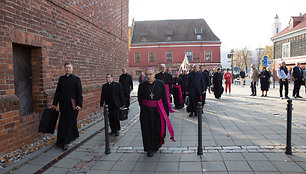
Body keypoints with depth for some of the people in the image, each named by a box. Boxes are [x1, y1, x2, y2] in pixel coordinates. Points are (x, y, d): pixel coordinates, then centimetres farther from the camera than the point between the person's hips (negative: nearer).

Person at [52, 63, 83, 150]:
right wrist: (54, 103, 8)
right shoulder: (61, 78, 10)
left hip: (73, 104, -4)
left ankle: (65, 142, 4)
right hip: (63, 104, 4)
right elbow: (57, 91, 11)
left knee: (70, 122, -2)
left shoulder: (76, 79, -3)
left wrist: (79, 104, -13)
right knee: (62, 122, 7)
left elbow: (79, 93, -6)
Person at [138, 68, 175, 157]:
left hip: (158, 110, -1)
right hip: (146, 112, 1)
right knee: (148, 130, 6)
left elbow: (164, 98, -3)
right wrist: (143, 108, 8)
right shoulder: (142, 85, -3)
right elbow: (140, 99, 9)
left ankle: (157, 144, 36)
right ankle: (149, 149, 23)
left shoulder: (160, 84, -6)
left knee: (158, 129, 5)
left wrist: (166, 112, -4)